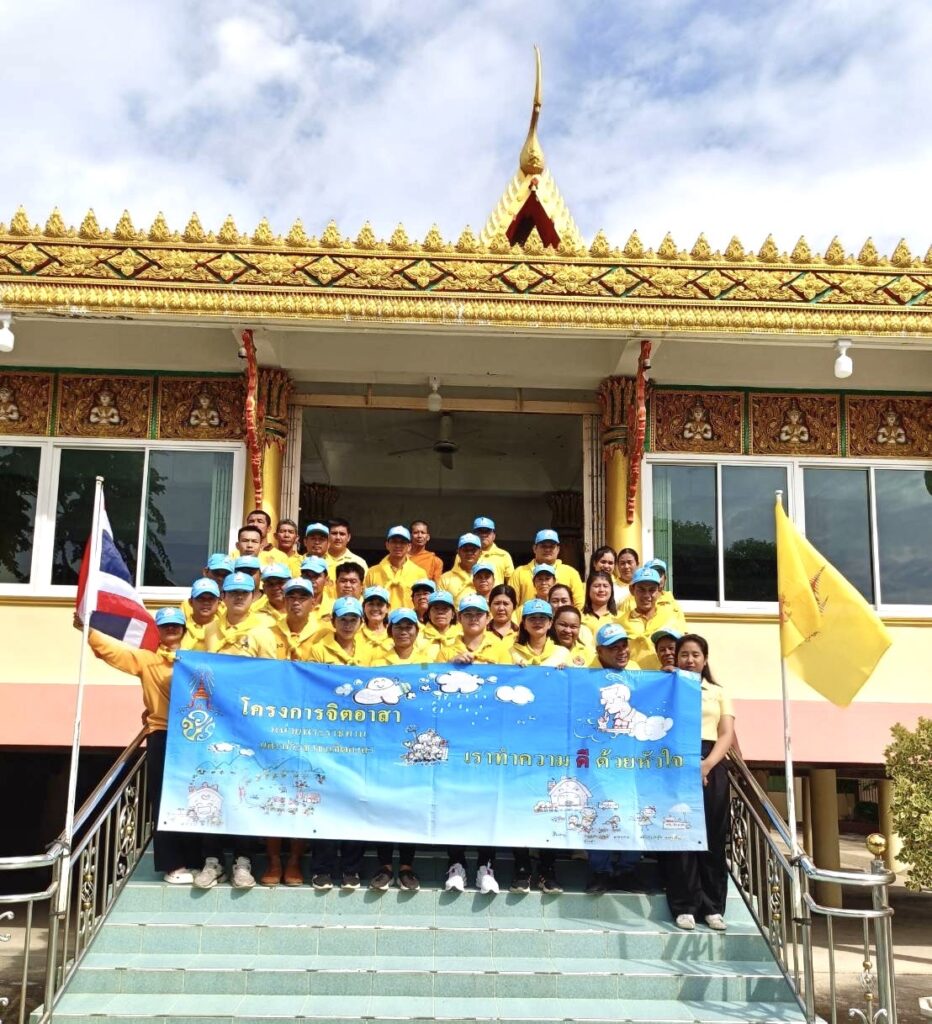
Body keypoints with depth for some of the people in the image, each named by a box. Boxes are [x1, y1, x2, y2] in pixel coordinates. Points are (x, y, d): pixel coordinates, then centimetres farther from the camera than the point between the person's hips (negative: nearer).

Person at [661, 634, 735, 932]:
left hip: (712, 766, 2)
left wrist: (707, 764, -10)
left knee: (712, 837, -2)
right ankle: (685, 906, -5)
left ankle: (713, 906, 3)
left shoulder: (719, 692, 19)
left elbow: (727, 734, 7)